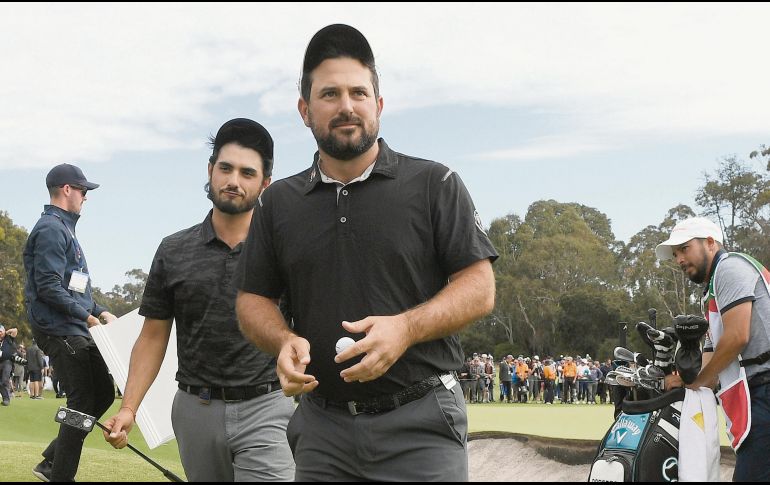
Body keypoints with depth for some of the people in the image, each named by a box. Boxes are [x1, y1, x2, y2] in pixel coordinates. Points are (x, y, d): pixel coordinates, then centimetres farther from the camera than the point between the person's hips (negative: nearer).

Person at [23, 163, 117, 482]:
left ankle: (52, 463, 18)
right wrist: (85, 314, -17)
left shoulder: (64, 229, 20)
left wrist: (99, 311, 13)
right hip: (59, 331, -10)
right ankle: (61, 475, 3)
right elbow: (48, 286, -21)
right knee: (82, 401, -6)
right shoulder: (51, 229, -13)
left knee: (102, 393, 13)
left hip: (75, 331, 10)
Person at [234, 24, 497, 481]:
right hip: (322, 426, 3)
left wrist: (405, 328, -20)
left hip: (421, 424, -3)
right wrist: (285, 341, -9)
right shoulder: (279, 202, 10)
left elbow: (480, 288, -3)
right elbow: (253, 299, 13)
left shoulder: (434, 184, 0)